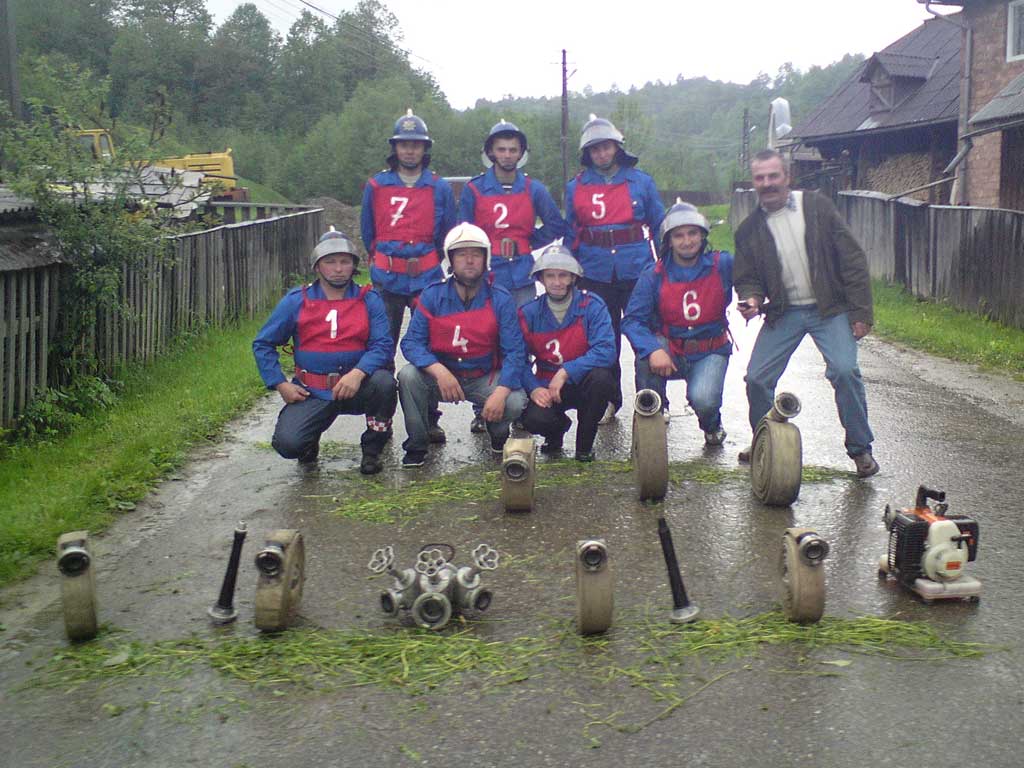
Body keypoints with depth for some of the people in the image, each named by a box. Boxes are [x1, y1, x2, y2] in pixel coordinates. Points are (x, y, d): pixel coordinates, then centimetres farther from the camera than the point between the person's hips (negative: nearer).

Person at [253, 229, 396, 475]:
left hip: (356, 387, 0)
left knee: (384, 382, -32)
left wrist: (358, 373, -28)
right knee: (287, 443, -23)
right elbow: (263, 344, 6)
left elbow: (383, 344, -9)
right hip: (312, 393, 0)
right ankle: (310, 442, 19)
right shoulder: (296, 301, 2)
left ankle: (372, 449, -5)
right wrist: (281, 384, -6)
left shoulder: (369, 300, 1)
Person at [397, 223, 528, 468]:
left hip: (485, 378, 0)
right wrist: (439, 371, -31)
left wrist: (501, 391, -27)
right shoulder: (432, 296, -5)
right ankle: (416, 446, -6)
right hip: (440, 375, 1)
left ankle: (498, 434, 12)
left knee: (515, 402, -28)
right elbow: (411, 342, -12)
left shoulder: (500, 299, -6)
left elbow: (514, 351, -11)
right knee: (408, 376, -29)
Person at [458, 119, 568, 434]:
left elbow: (557, 225, 12)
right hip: (485, 276, -1)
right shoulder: (473, 190, 3)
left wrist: (526, 243, 4)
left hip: (521, 278, 1)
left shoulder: (533, 190, 7)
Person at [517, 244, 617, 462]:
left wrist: (566, 372, -27)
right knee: (534, 419, -30)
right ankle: (559, 427, 13)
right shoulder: (528, 313, -3)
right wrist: (533, 389, -22)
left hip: (581, 383, -1)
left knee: (601, 377, -35)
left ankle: (584, 444, -8)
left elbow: (606, 352, -22)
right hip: (546, 387, 1)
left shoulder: (592, 305, -10)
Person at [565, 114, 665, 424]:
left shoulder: (641, 182, 4)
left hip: (637, 271, -1)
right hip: (595, 275, 1)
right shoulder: (576, 187, 7)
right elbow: (570, 233, 14)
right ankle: (609, 399, 20)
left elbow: (659, 225, 10)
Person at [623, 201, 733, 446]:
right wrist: (653, 350, -32)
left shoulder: (723, 265, -7)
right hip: (670, 353, 1)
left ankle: (712, 426, 13)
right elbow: (632, 320, -15)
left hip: (710, 353, 0)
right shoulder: (654, 276, -9)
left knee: (703, 400, -28)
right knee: (646, 354, -33)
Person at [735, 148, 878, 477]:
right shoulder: (749, 230, 3)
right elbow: (747, 278, 12)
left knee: (844, 371, -21)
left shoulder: (817, 207, -4)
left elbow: (852, 259, -4)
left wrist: (861, 312, -9)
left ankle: (860, 449, -3)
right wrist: (750, 299, -14)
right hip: (783, 312, 3)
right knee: (756, 378, -6)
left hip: (829, 308, -2)